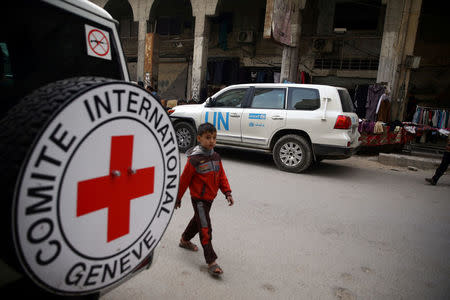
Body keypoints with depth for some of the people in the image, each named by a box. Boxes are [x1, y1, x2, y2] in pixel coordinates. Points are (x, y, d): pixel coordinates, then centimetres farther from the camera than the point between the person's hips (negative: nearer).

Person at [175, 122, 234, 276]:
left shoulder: (216, 157, 2)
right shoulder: (194, 159, -19)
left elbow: (221, 176, 9)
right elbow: (184, 180, -12)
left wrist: (227, 192, 0)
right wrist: (178, 198, -4)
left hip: (210, 198, 8)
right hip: (199, 199, -7)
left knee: (198, 221, 25)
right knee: (205, 228, -7)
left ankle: (184, 240, 50)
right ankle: (211, 262, 0)